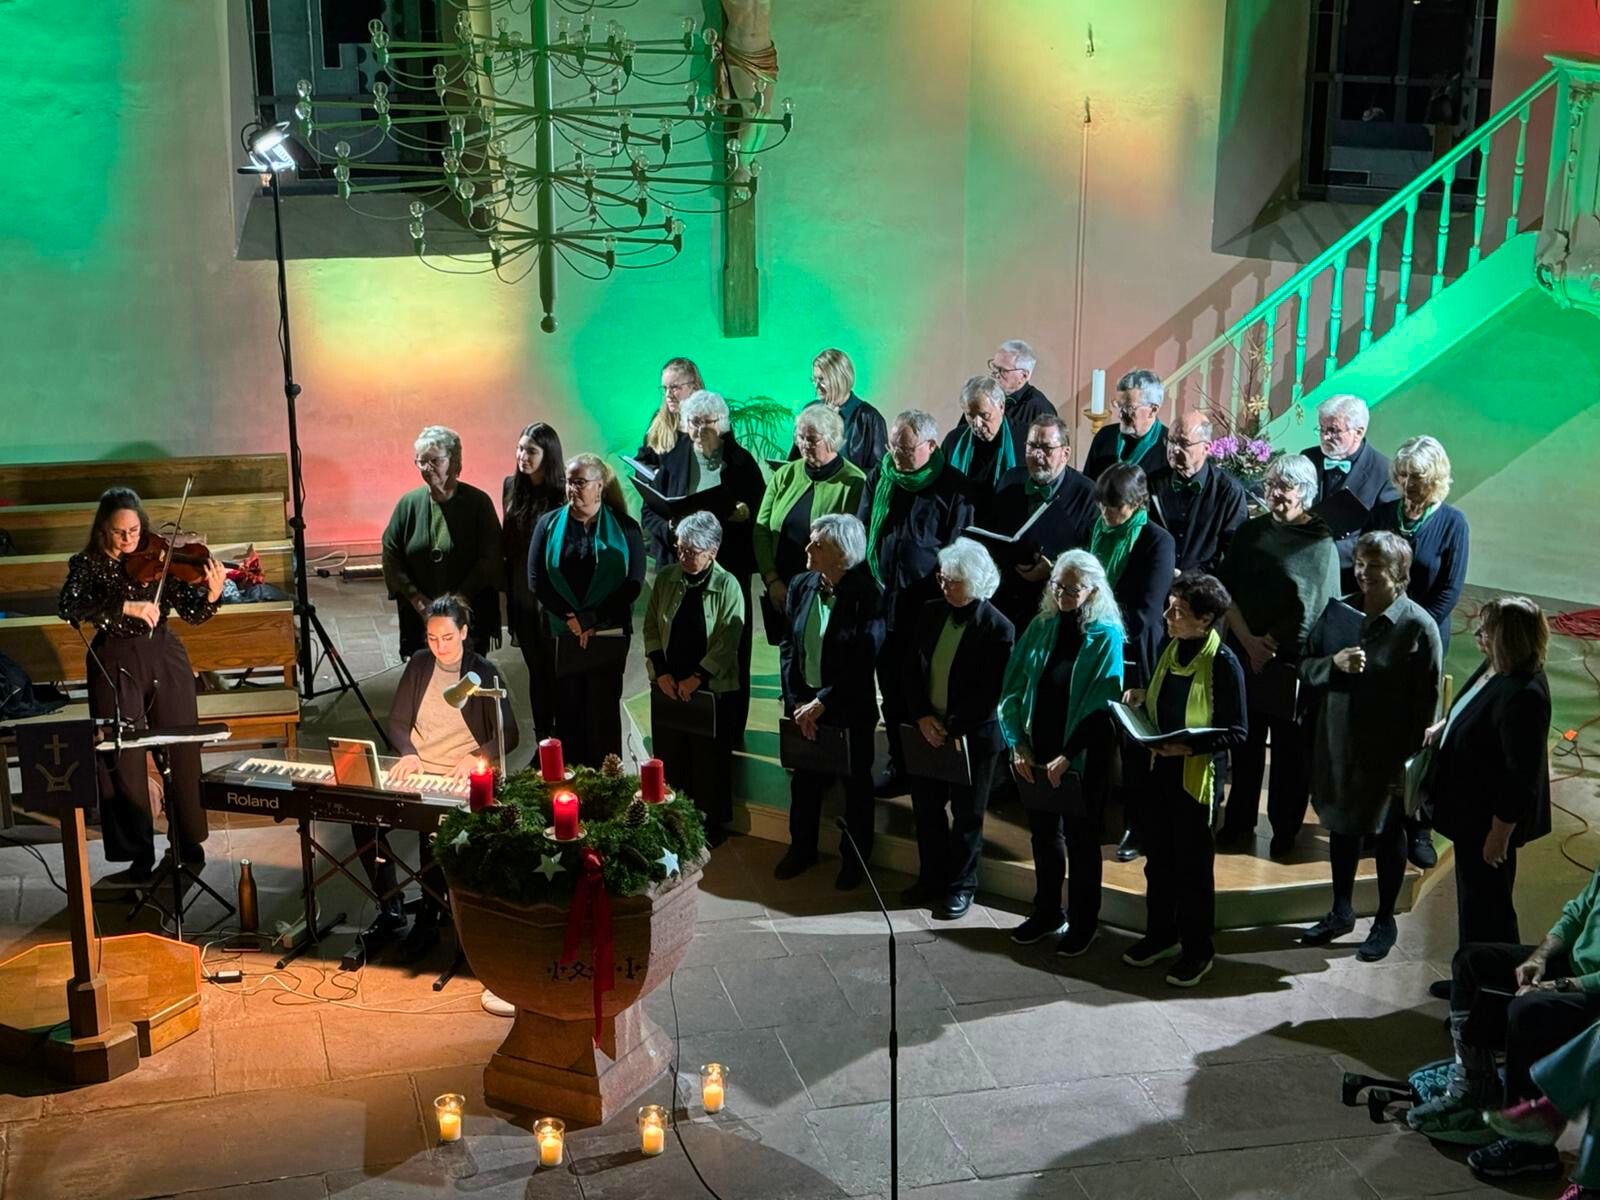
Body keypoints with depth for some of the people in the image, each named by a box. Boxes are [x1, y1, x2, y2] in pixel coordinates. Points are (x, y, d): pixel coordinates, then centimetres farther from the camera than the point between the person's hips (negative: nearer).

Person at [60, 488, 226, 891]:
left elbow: (193, 614, -3)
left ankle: (190, 847, 19)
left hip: (164, 661, 1)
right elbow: (68, 607, -21)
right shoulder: (87, 565, -3)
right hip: (114, 667, -1)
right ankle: (139, 861, 9)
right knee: (123, 762, 0)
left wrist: (211, 595, -25)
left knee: (181, 754, 4)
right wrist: (126, 607, -32)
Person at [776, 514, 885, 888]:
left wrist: (822, 702, -21)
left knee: (855, 785, 15)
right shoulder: (801, 585, -5)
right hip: (803, 702, 4)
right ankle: (802, 848, 41)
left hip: (850, 709, -4)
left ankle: (855, 859, 34)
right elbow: (788, 645, 1)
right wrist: (795, 700, -7)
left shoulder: (868, 595, -20)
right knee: (804, 780, 20)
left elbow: (863, 663, -21)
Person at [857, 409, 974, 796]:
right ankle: (898, 763, 20)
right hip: (882, 600, 4)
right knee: (891, 688, 9)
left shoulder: (951, 488, -6)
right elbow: (860, 532, 14)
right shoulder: (878, 478, 7)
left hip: (929, 605, -4)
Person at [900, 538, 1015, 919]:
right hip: (927, 731, 5)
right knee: (926, 809, 15)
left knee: (966, 815, 10)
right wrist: (921, 716, -9)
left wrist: (951, 727, -18)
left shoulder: (998, 629, -15)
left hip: (973, 736, -5)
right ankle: (931, 878, 32)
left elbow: (991, 694, -16)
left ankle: (960, 885, 25)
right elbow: (911, 669, 3)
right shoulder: (931, 612, 1)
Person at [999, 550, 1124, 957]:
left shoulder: (1106, 636, -10)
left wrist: (1067, 756, -17)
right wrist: (1018, 744, -6)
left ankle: (1082, 923, 22)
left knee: (1080, 840, 8)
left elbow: (1100, 704, -14)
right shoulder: (1040, 628, 2)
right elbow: (1013, 687, 2)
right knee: (1043, 834, 16)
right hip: (1036, 755, 4)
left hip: (1082, 759, -4)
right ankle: (1046, 912, 32)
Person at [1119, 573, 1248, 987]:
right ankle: (1161, 934, 35)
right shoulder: (1171, 649, 1)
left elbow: (1237, 732, -17)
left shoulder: (1223, 664, -20)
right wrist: (1143, 695, -3)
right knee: (1158, 859, 18)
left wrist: (1188, 748, -27)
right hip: (1162, 769, 7)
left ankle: (1198, 951, 22)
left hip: (1197, 776, -7)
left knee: (1193, 865, 6)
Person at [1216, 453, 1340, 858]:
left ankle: (1285, 832, 18)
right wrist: (1248, 641, -10)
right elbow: (1226, 591, 2)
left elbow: (1313, 611, -13)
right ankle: (1239, 824, 25)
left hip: (1292, 664, -4)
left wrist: (1270, 645, -10)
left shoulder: (1320, 543, -8)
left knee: (1289, 749, 5)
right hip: (1244, 655, 4)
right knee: (1245, 744, 13)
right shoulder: (1250, 532, 5)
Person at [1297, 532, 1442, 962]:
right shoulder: (1338, 611, -1)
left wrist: (1411, 759, -15)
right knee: (1341, 826, 18)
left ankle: (1385, 922, 29)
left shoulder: (1418, 626, -15)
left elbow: (1427, 700, -13)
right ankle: (1341, 911, 36)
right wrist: (1334, 663, -18)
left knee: (1387, 836, 12)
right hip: (1336, 742, 5)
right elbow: (1306, 667, 4)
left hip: (1388, 752, -4)